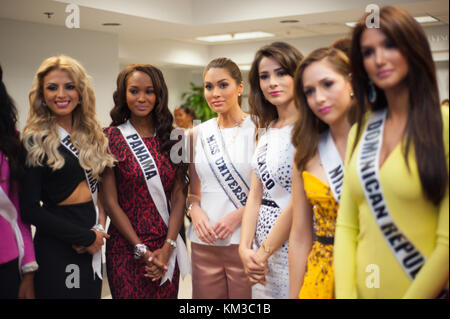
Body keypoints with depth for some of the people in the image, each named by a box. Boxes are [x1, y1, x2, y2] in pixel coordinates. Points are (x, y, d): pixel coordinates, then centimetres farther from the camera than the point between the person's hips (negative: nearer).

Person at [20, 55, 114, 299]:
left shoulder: (93, 135, 8)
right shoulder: (35, 142, -10)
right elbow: (29, 209, -14)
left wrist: (99, 227, -8)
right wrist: (86, 237, -11)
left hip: (92, 249, 6)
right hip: (57, 248, -5)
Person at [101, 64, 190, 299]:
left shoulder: (171, 137, 4)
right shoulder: (111, 138, -4)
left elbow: (179, 196, 1)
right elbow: (110, 201, -7)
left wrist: (167, 248, -9)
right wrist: (141, 251, -10)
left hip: (166, 248, 3)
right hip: (126, 248, -2)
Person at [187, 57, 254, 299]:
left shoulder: (257, 130, -2)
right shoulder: (198, 134, 11)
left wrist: (238, 215, -15)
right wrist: (195, 211, -4)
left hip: (244, 240, -3)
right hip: (204, 242, 4)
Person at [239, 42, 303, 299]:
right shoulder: (266, 131, 10)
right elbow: (256, 195, 8)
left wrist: (267, 250, -14)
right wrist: (245, 247, -2)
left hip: (295, 247, -6)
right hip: (263, 252, 7)